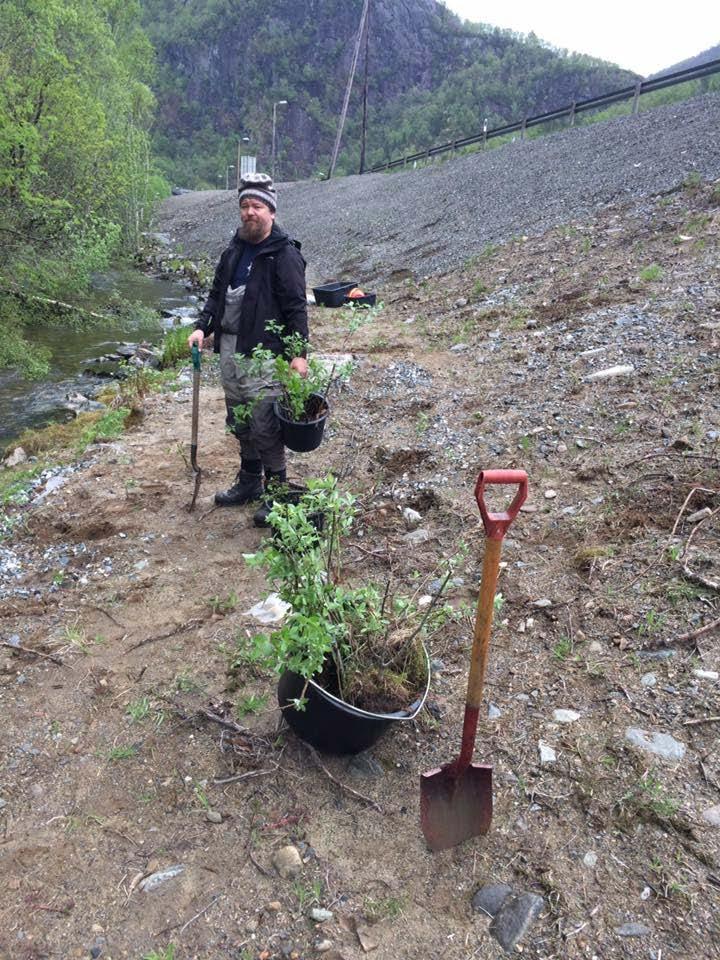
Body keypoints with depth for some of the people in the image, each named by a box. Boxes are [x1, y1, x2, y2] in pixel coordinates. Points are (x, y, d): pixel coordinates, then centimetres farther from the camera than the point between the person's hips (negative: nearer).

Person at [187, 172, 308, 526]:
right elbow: (217, 293, 20)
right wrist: (203, 326, 5)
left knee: (265, 429, -6)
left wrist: (299, 353, -18)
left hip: (262, 354, -8)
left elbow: (296, 307, -12)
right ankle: (249, 483, 32)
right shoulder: (234, 250, 15)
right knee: (239, 424, 16)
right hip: (229, 350, 8)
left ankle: (276, 493, 9)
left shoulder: (284, 255, -8)